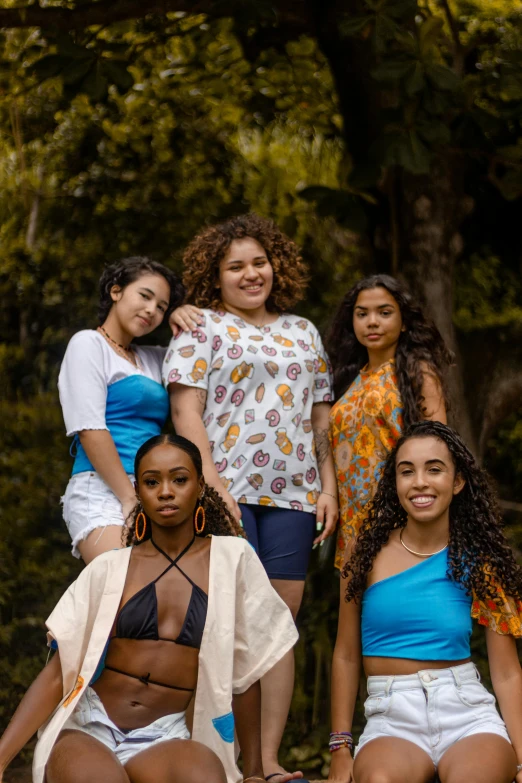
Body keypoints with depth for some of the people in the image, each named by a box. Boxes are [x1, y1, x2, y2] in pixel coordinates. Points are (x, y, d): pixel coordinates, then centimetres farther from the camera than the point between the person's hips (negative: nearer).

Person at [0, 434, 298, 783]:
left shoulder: (231, 558, 3)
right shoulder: (108, 568, 5)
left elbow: (245, 672, 7)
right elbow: (58, 672, 0)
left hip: (165, 739, 0)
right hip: (88, 726, 1)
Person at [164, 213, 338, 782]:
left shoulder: (302, 332, 21)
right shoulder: (201, 327, 6)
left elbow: (321, 417, 21)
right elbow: (185, 410, -4)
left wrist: (328, 486, 10)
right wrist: (212, 484, -14)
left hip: (292, 495, 4)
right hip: (227, 491, -4)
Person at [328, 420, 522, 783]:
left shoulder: (481, 562, 3)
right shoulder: (370, 551, 4)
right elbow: (346, 656, 8)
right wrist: (341, 748, 3)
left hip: (467, 713, 0)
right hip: (391, 718, 0)